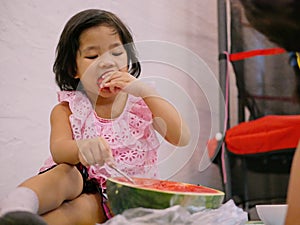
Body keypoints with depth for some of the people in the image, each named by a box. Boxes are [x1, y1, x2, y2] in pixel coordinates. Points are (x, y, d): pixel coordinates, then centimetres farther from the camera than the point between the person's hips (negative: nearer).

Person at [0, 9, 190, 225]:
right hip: (80, 183, 0)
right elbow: (58, 150, -16)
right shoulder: (67, 109, 5)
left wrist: (146, 91, -16)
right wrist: (80, 148, -42)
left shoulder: (142, 103, 7)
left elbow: (182, 138, -8)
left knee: (87, 206, -33)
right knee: (65, 173, -34)